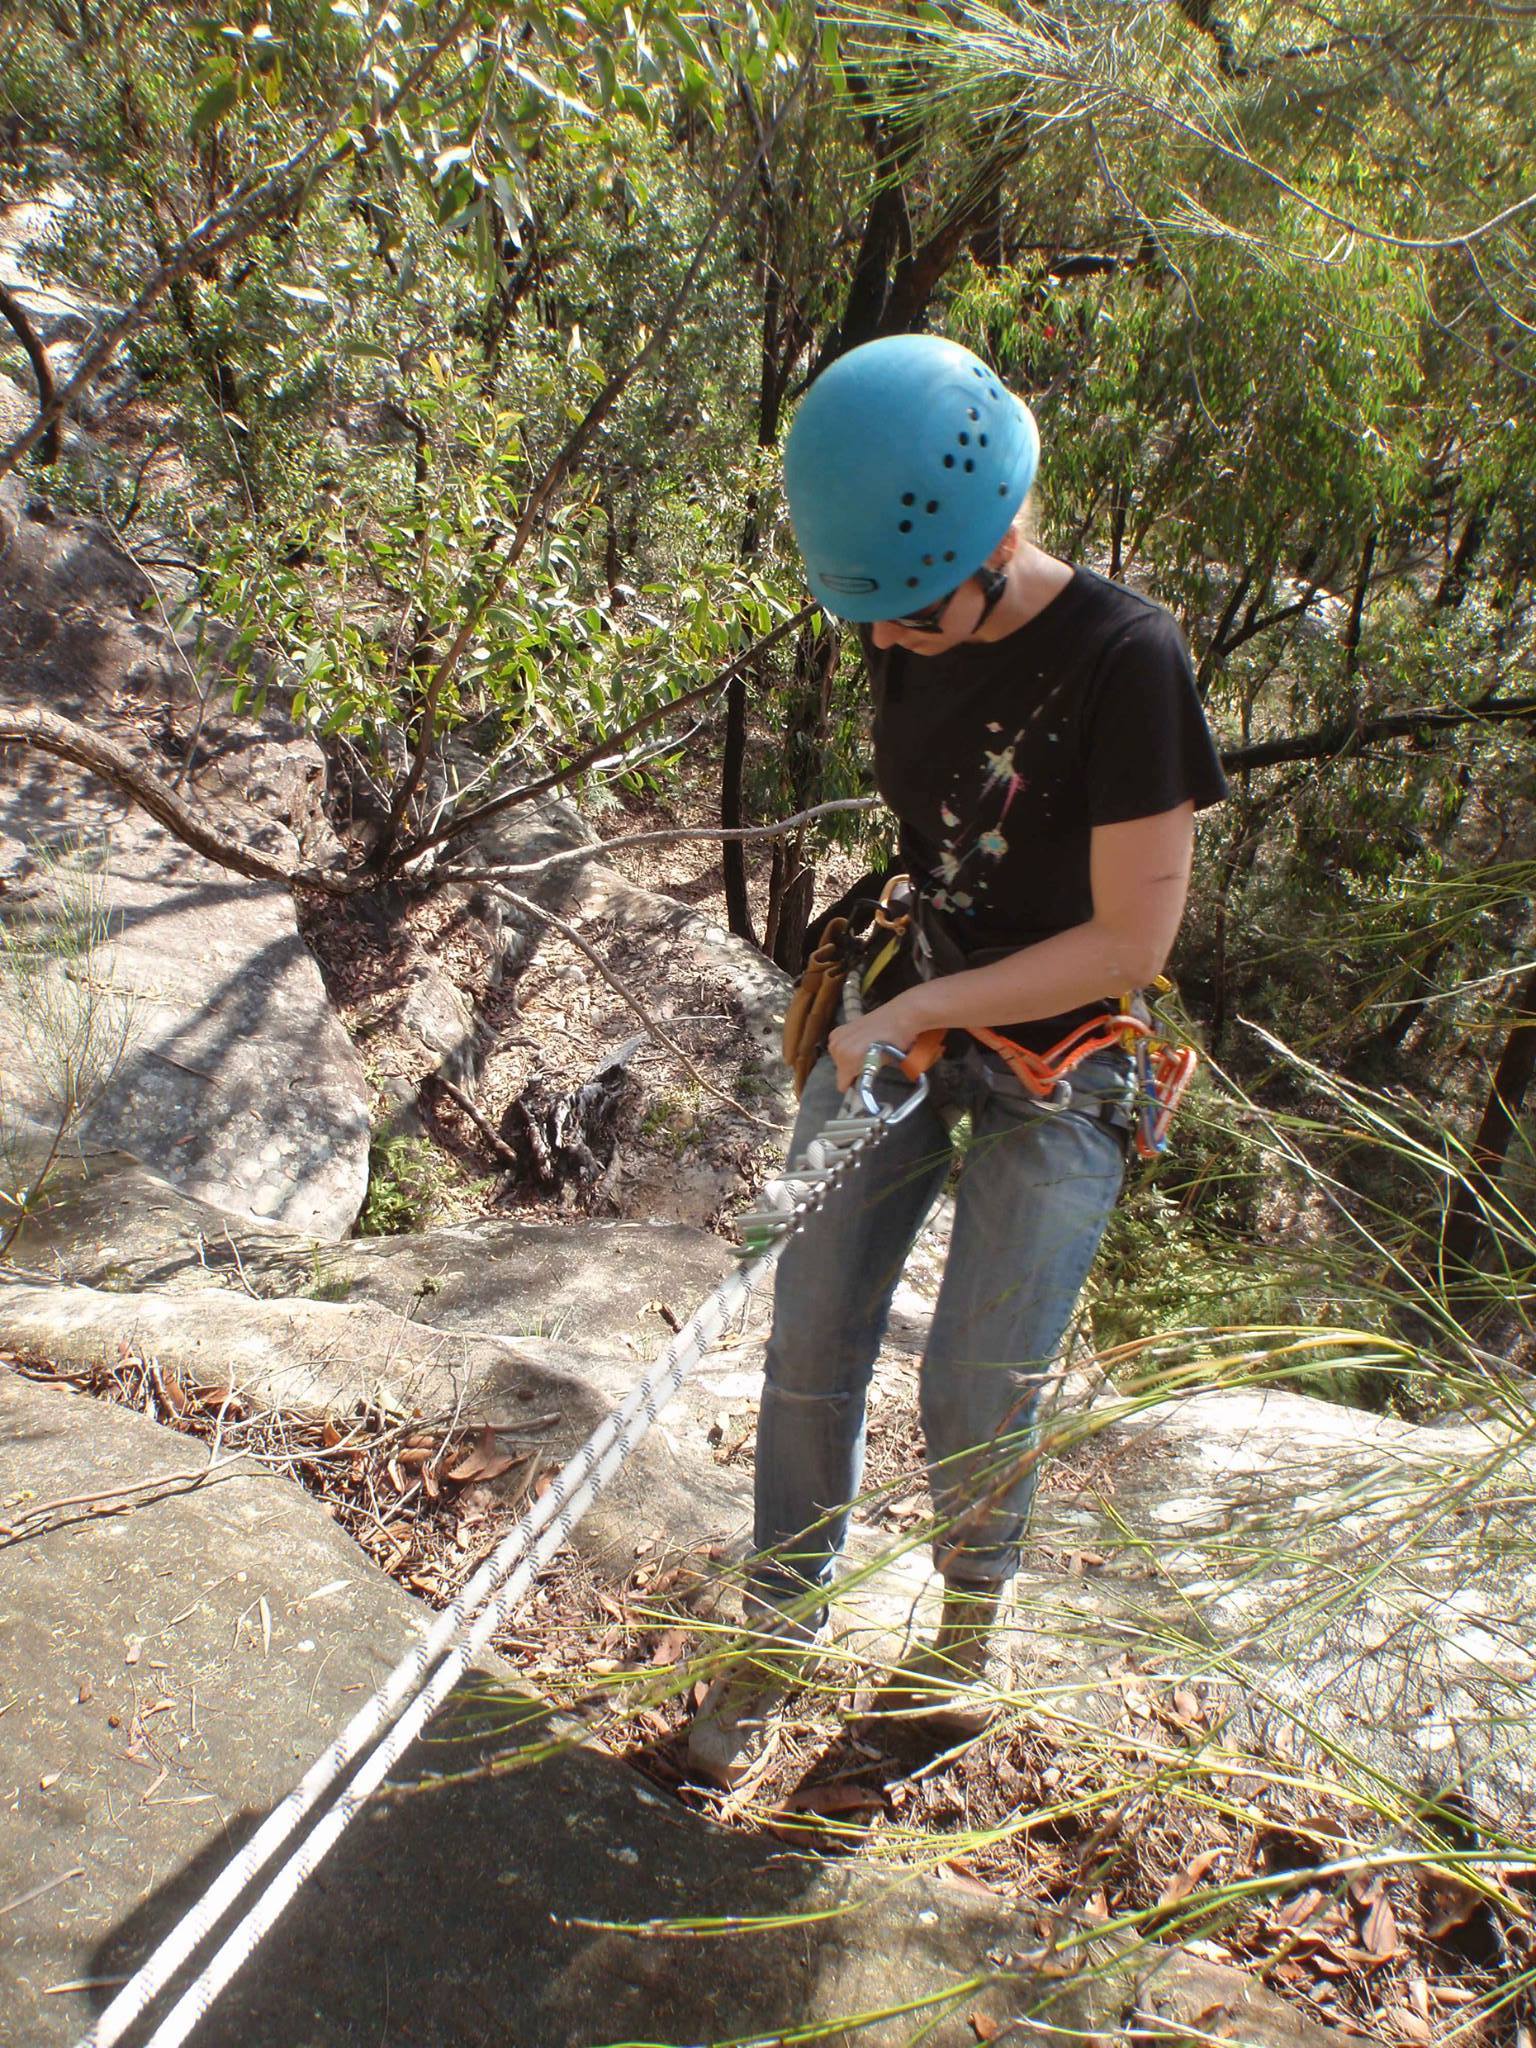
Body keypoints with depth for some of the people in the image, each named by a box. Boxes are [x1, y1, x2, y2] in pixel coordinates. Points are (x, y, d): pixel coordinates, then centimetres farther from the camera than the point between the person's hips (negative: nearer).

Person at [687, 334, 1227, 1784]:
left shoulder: (1124, 657, -22)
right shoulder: (900, 639, -3)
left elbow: (1132, 940, -20)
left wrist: (921, 1011, -21)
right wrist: (875, 998, 8)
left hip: (1056, 1061, -5)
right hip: (897, 1016, 5)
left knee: (976, 1395, 2)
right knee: (811, 1339, 5)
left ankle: (972, 1608, 35)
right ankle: (780, 1625, 26)